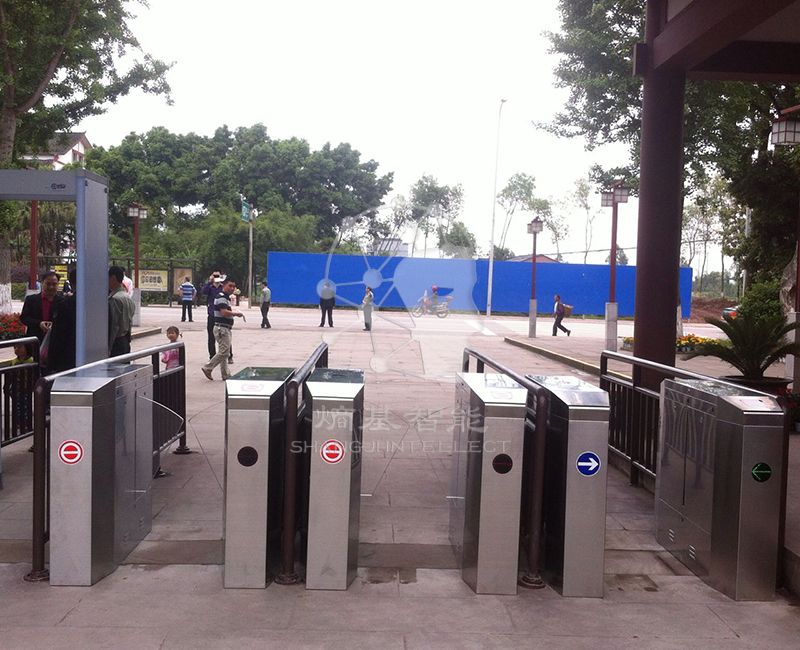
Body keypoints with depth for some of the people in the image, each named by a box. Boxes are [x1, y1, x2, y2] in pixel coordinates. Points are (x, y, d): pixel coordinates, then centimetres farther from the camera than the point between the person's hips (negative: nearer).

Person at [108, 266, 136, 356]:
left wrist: (108, 348, -18)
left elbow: (113, 325, -19)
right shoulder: (128, 298, 11)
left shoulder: (114, 299, -16)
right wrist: (127, 340, 20)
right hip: (126, 342, 9)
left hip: (116, 342, -9)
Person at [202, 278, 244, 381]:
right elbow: (224, 312, -26)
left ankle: (225, 375, 17)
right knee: (223, 352, -10)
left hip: (226, 329, 11)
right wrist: (236, 313, -14)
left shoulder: (226, 297, 18)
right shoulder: (221, 297, -15)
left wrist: (233, 314, 10)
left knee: (223, 353, 12)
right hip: (222, 328, -11)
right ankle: (208, 368, -3)